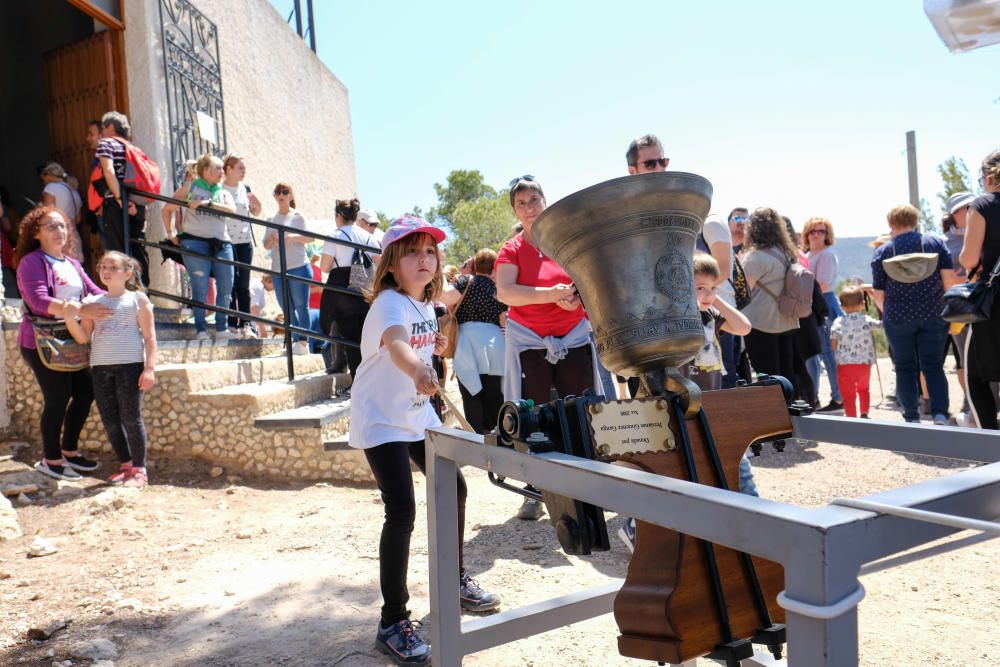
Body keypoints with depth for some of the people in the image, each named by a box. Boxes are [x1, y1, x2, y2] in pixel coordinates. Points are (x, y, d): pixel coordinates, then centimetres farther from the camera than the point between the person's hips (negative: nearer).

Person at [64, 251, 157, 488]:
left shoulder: (137, 299, 4)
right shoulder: (92, 302, 14)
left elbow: (149, 337, 0)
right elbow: (83, 337, 8)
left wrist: (150, 368, -9)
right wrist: (69, 316, -9)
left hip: (130, 365, -4)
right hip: (100, 367, 5)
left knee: (131, 418, -3)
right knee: (110, 420, 8)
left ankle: (139, 469, 5)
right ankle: (125, 464, 21)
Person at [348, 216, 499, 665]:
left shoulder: (427, 305, 5)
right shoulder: (390, 303, -21)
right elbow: (395, 344, -45)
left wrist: (436, 345, 5)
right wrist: (418, 372, -64)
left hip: (418, 415, 9)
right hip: (380, 421, -9)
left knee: (454, 488, 14)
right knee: (402, 512, -16)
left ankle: (456, 580, 35)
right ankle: (393, 623, -2)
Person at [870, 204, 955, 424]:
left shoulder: (882, 252, 2)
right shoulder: (936, 242, 4)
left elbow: (878, 294, 3)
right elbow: (949, 278, -3)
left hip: (898, 317, -1)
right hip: (934, 315, 1)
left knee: (905, 369, 9)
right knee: (934, 367, 7)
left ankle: (912, 417, 9)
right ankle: (940, 414, -7)